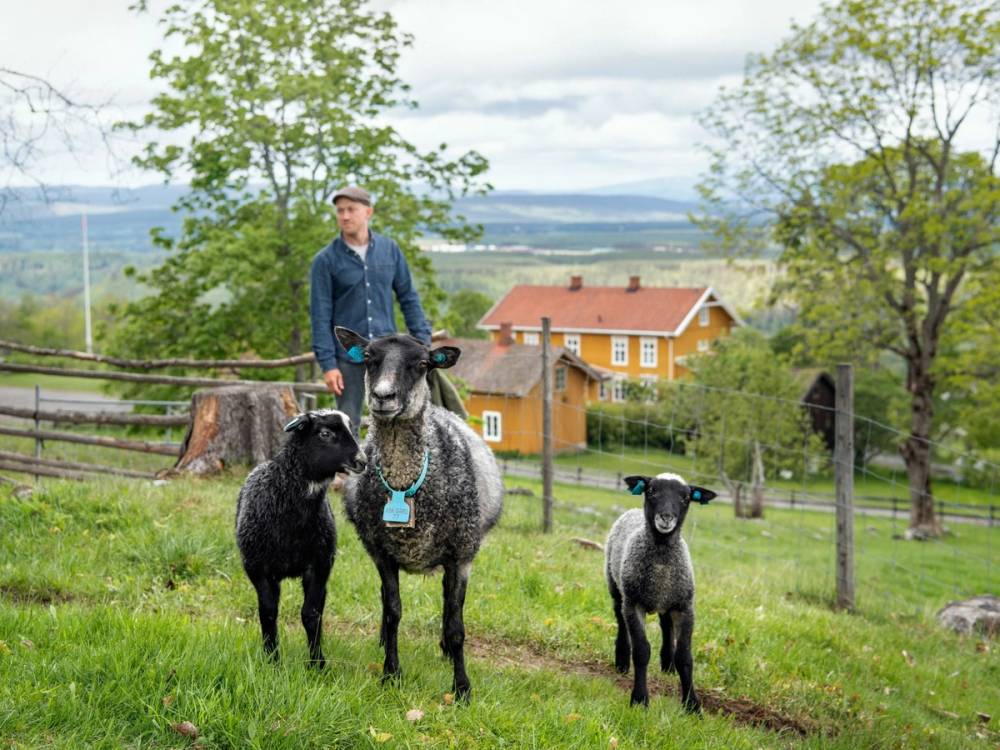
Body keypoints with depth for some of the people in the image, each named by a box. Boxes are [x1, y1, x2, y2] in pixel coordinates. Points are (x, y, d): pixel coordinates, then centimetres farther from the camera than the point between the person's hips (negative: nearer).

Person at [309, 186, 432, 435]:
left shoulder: (390, 250, 4)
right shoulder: (325, 260, -4)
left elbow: (408, 298, 9)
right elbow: (320, 316, -5)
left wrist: (423, 341, 2)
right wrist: (327, 364, -10)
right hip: (348, 357, -2)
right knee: (347, 423, 4)